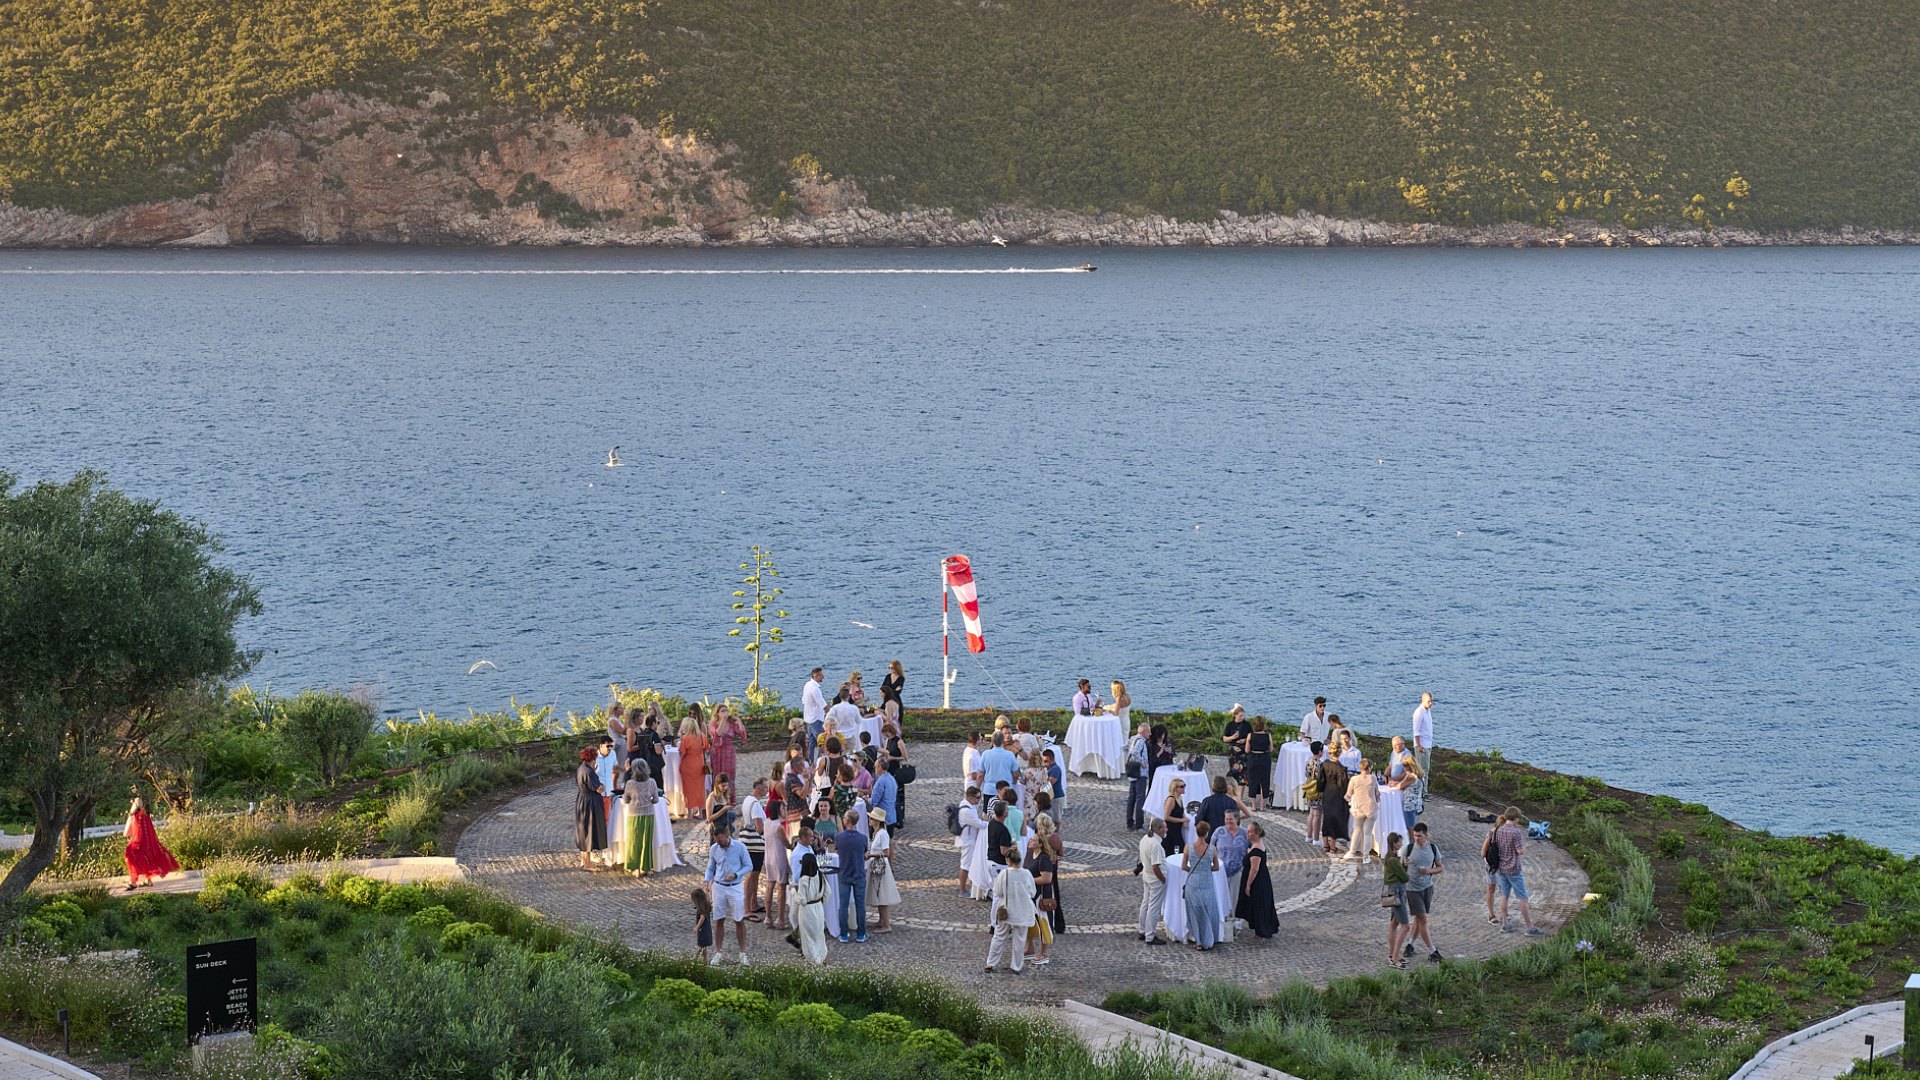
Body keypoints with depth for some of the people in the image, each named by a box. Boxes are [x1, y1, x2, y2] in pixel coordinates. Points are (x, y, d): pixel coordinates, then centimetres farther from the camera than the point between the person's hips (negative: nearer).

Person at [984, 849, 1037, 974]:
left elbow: (997, 893, -10)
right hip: (1022, 914, 0)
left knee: (999, 938, 13)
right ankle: (1016, 967, 18)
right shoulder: (1027, 875, -14)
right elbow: (1032, 893, -3)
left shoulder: (1003, 874, -17)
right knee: (1019, 940, 13)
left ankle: (990, 964, 16)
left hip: (1005, 911, 0)